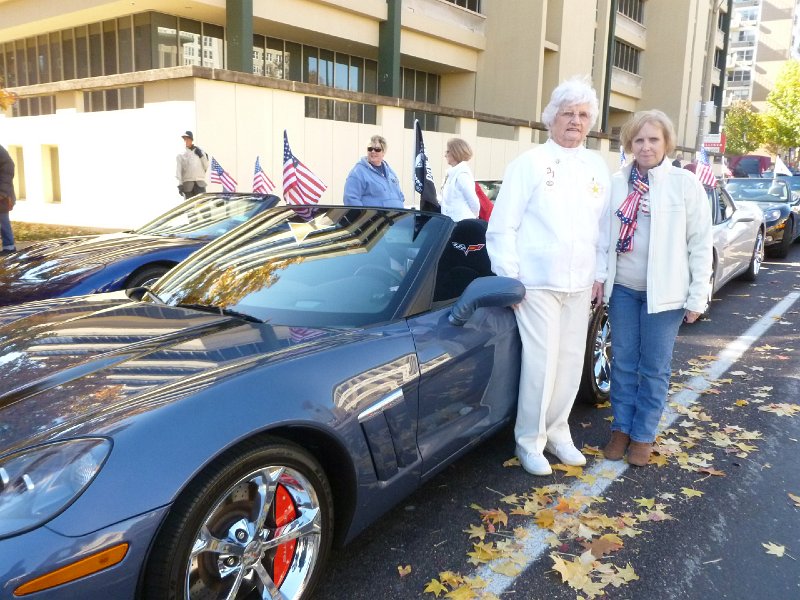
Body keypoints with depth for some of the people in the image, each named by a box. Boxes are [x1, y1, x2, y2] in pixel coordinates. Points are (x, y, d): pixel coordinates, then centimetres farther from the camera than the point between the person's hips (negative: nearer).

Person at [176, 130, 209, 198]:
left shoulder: (200, 151, 14)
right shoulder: (181, 154, 10)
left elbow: (206, 167, 12)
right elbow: (179, 170, 4)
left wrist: (202, 156, 0)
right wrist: (180, 184, -5)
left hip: (200, 182, 0)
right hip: (187, 183, 0)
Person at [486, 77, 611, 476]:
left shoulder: (598, 168, 12)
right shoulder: (529, 164, -3)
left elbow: (604, 228, 15)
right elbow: (502, 227, -6)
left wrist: (600, 274, 10)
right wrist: (507, 277, -10)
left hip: (579, 285, 5)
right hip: (537, 283, -5)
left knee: (570, 363, 9)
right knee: (541, 364, -5)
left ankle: (557, 432, 27)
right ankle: (529, 442, 11)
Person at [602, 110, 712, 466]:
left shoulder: (685, 183, -4)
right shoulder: (616, 183, 3)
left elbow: (701, 244, -3)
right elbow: (604, 235, 8)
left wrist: (697, 297, -6)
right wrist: (598, 280, 5)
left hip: (664, 290, -2)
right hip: (622, 288, 3)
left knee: (654, 366, 6)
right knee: (623, 361, 10)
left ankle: (643, 435, 20)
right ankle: (621, 428, 24)